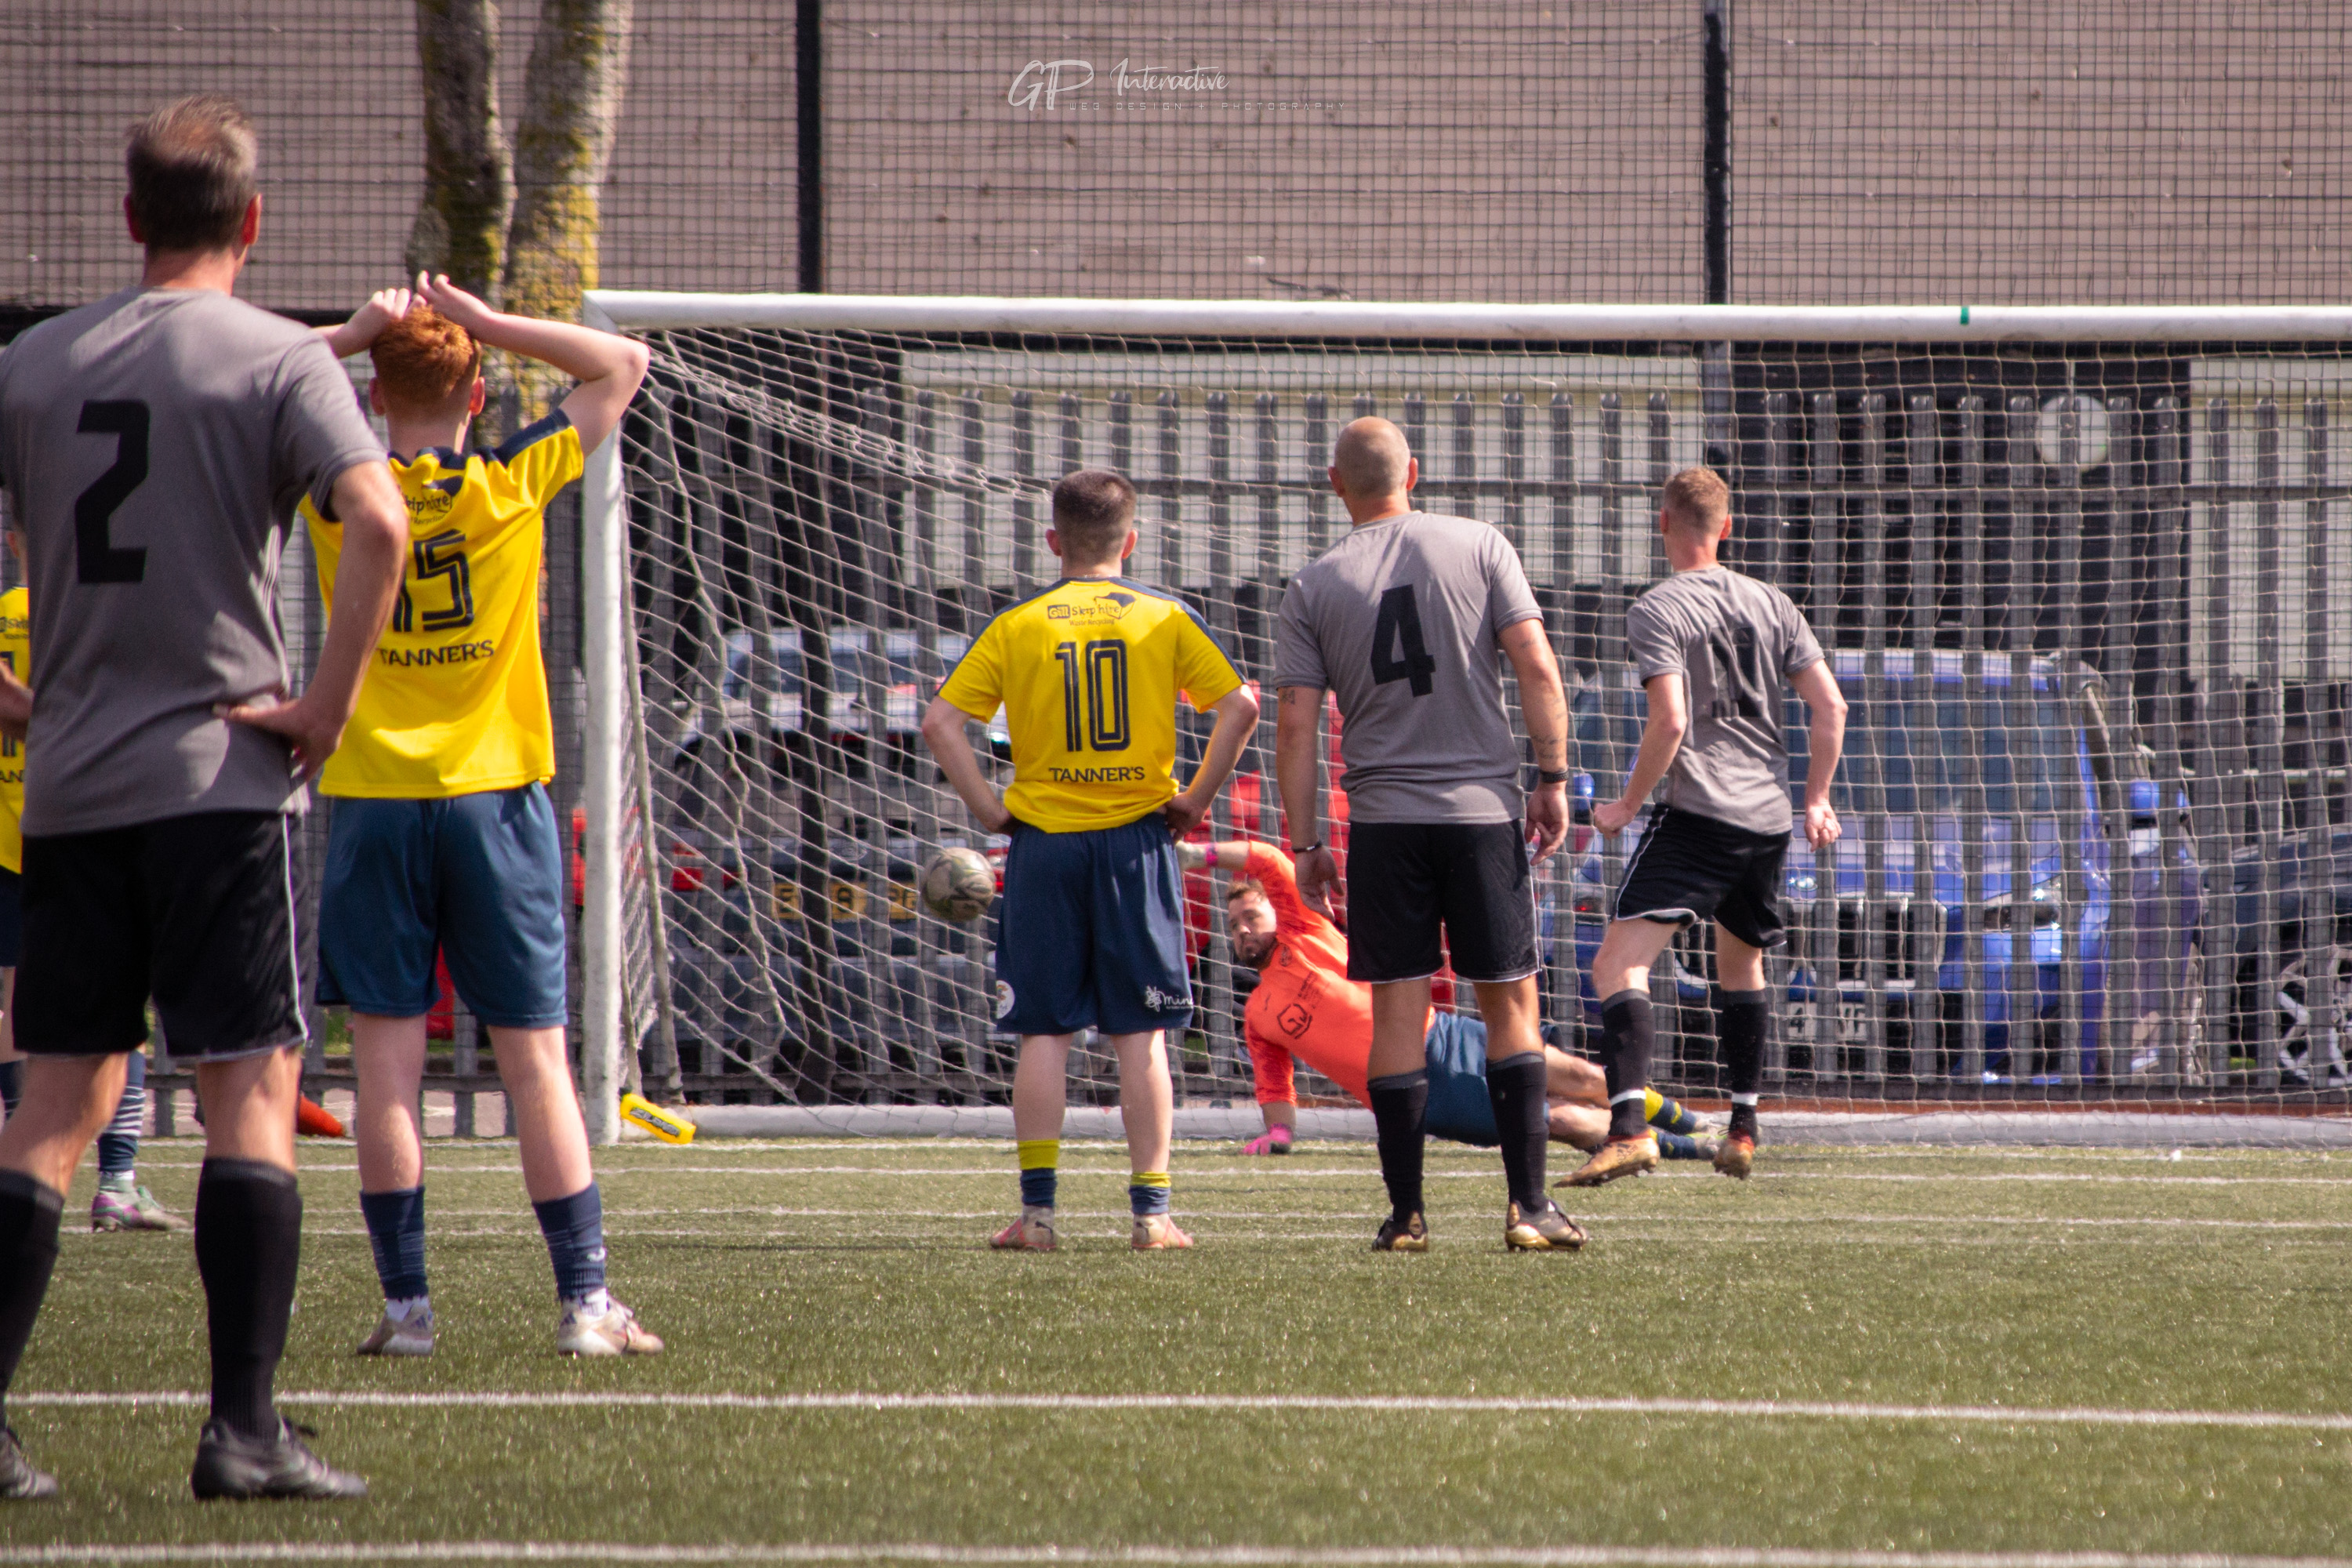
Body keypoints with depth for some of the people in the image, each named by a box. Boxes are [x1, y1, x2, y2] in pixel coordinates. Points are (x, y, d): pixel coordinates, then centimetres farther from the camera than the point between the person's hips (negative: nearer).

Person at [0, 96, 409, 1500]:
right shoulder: (279, 359, -4)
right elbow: (380, 523, -19)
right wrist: (329, 704, -11)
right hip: (221, 778, -4)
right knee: (253, 1092, -2)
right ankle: (244, 1429, -9)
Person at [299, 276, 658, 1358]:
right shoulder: (512, 486, -2)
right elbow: (623, 367, 8)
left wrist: (353, 334, 3)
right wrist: (485, 324, 2)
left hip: (373, 803, 0)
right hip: (495, 799, 0)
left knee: (388, 1055, 1)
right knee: (535, 1055, 1)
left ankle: (405, 1301, -2)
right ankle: (584, 1299, -2)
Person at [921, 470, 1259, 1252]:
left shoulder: (1017, 624, 2)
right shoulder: (1165, 619, 1)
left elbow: (941, 722, -5)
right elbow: (1239, 707, -7)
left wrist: (989, 809, 0)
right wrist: (1195, 800, 1)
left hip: (1044, 838, 0)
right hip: (1137, 838, 0)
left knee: (1044, 1033, 4)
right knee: (1141, 1035, 4)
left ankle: (1037, 1208, 1)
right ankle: (1151, 1209, 1)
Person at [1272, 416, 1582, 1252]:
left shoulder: (1314, 587, 2)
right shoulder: (1478, 546, 1)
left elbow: (1296, 723, -1)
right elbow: (1536, 666, -6)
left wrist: (1305, 844, 4)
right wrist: (1553, 778, 1)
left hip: (1383, 819, 0)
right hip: (1484, 807, 0)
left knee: (1397, 1012, 4)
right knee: (1510, 1006, 5)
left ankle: (1406, 1213, 3)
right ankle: (1529, 1205, 0)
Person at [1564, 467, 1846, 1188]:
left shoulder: (1657, 611, -6)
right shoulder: (1771, 604, 11)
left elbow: (1669, 722, -17)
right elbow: (1830, 706, 8)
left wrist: (1627, 804, -5)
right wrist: (1817, 801, 17)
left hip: (1699, 811, -7)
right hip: (1769, 816, 7)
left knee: (1619, 963, -12)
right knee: (1741, 961, 27)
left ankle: (1628, 1128, -30)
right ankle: (1742, 1132, 30)